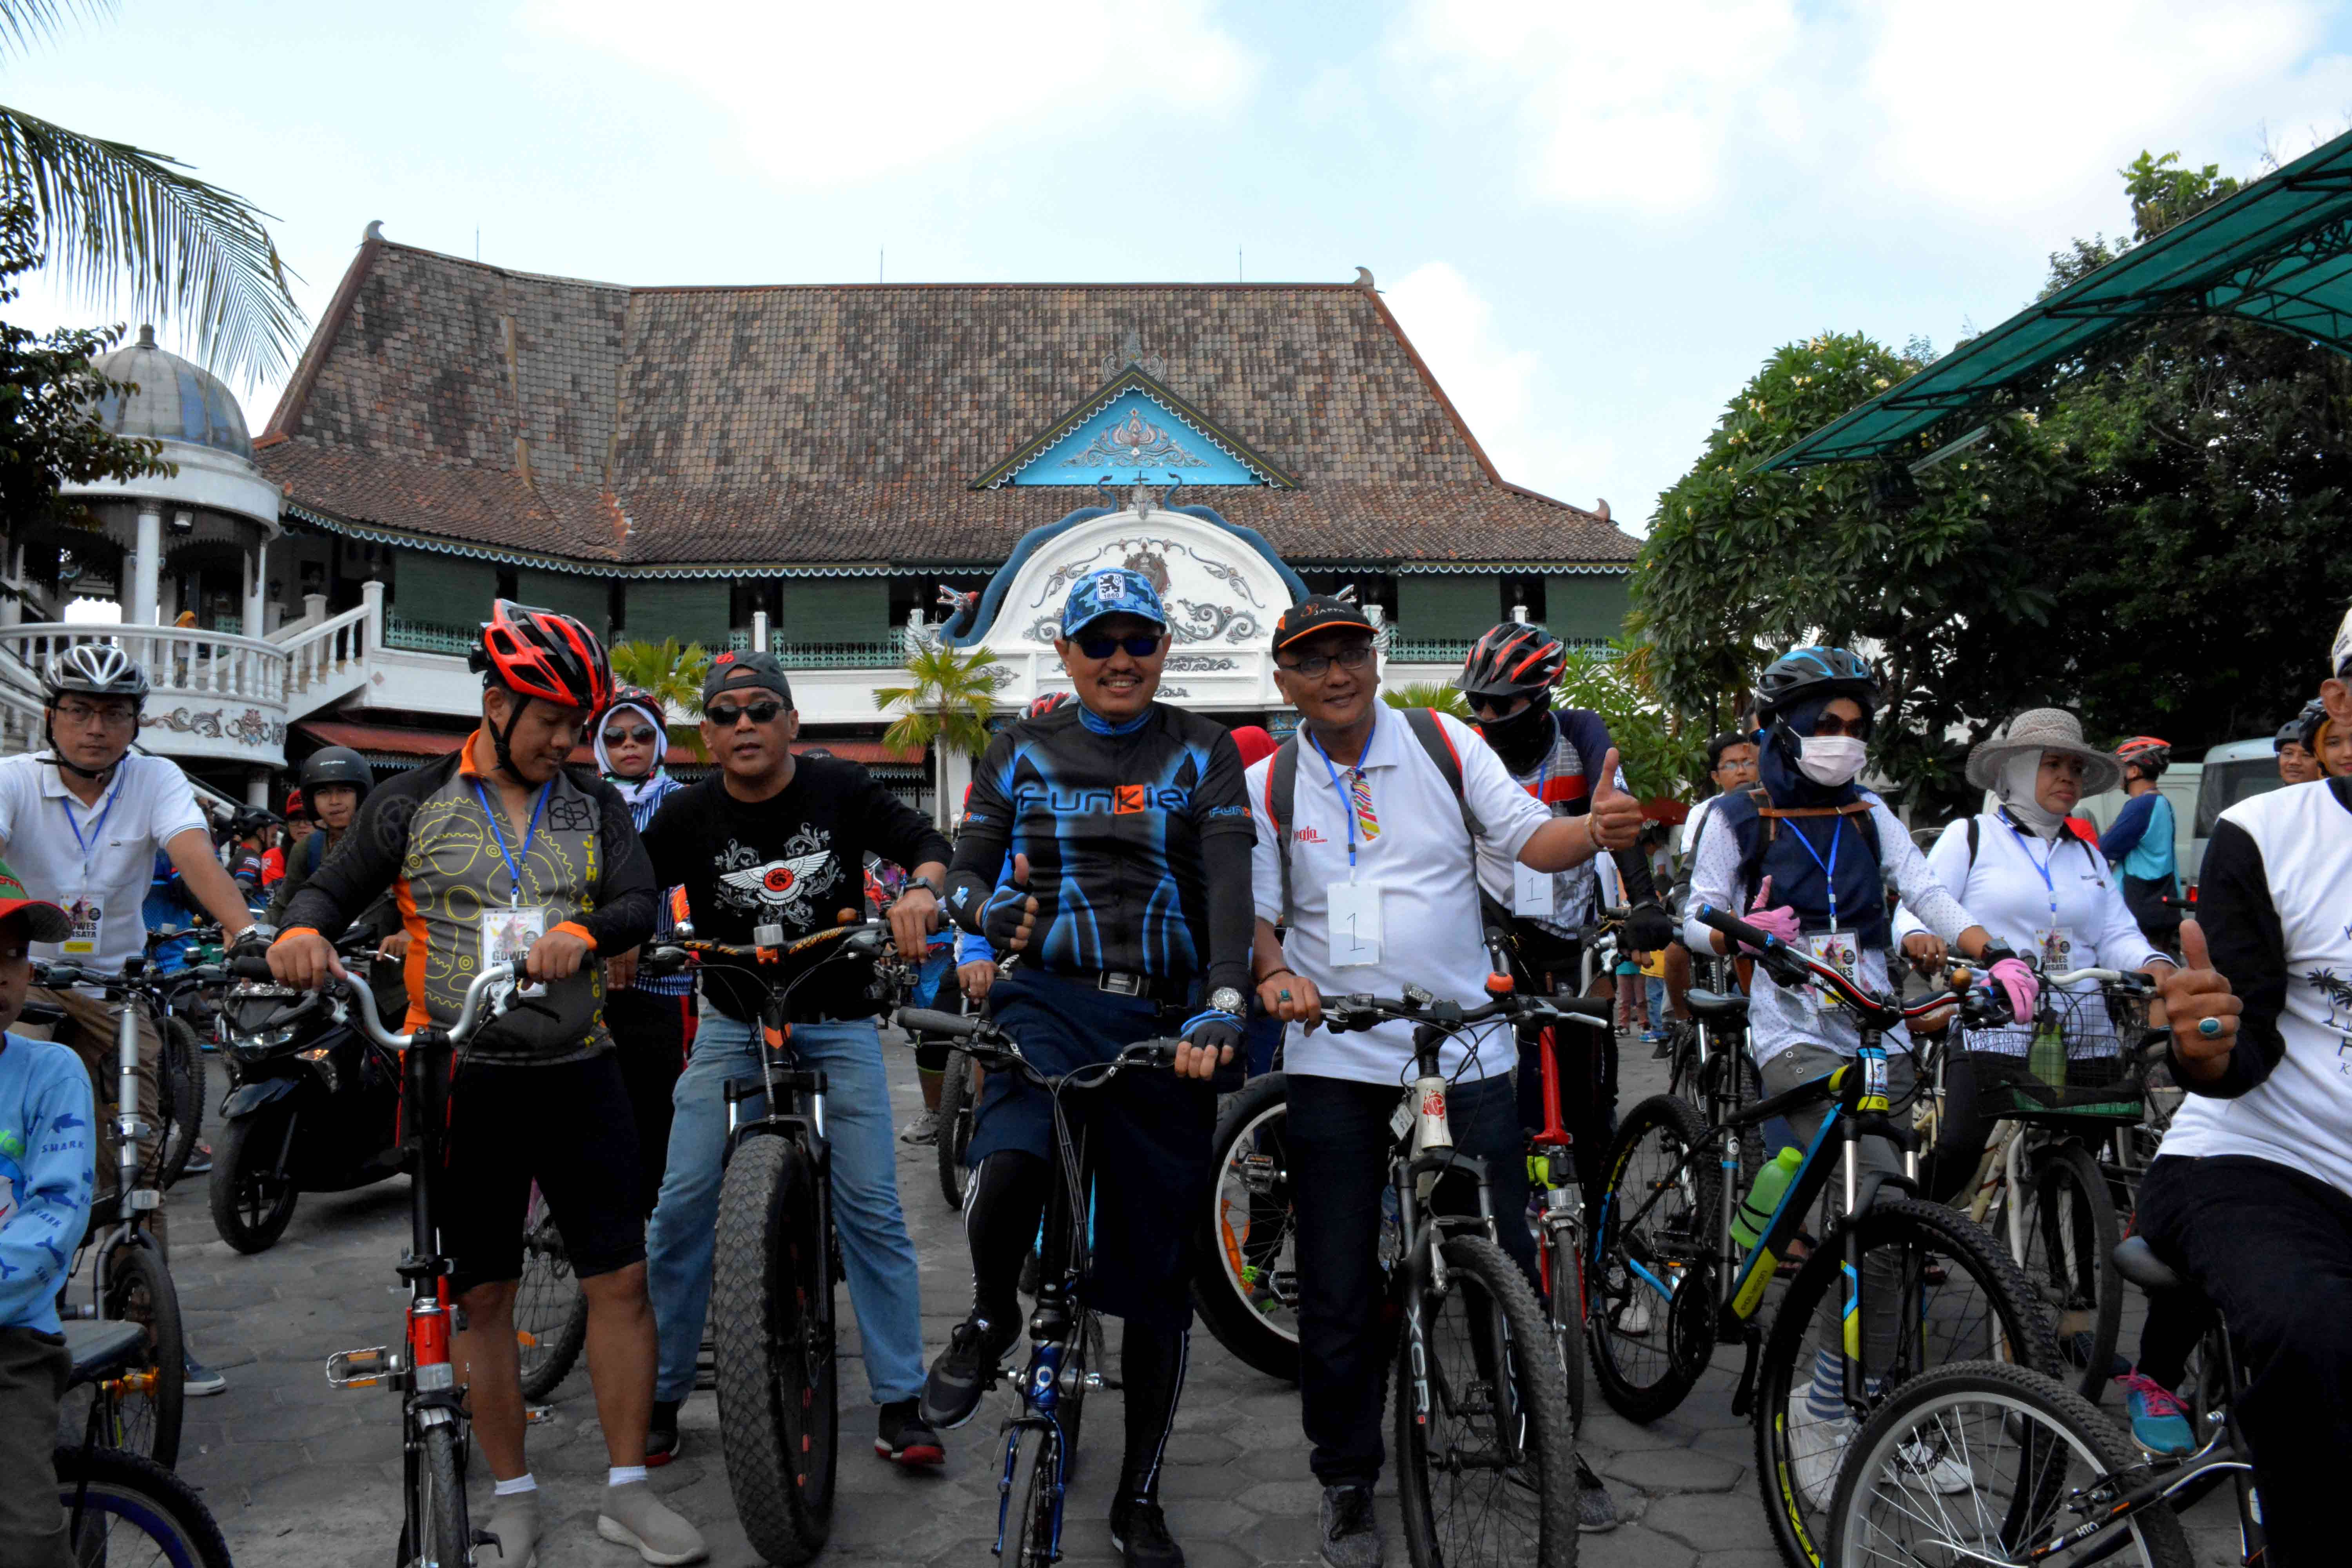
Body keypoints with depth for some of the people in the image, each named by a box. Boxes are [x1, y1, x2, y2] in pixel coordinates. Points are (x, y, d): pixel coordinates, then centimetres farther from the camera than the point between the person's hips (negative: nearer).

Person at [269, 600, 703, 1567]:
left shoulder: (595, 807, 8)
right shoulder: (416, 802, 4)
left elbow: (640, 902, -4)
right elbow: (335, 886, 6)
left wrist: (582, 931, -25)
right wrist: (303, 930, -17)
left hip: (578, 1076, 1)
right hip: (463, 1080, -1)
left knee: (620, 1279, 1)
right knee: (484, 1297, 8)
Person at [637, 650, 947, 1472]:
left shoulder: (840, 789, -6)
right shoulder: (689, 816, -5)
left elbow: (928, 842, -8)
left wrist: (919, 891, -29)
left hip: (838, 1026, -1)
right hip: (732, 1027, 1)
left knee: (871, 1209, -4)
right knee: (683, 1206, -3)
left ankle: (900, 1402, 8)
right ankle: (660, 1395, 16)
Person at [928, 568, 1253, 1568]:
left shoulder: (1201, 755, 6)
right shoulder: (1022, 752, 10)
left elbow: (1229, 885, -7)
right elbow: (965, 868, 11)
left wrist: (1222, 1007, -23)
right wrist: (991, 910, -14)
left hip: (1165, 1023, 1)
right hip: (1051, 998, 0)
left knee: (1158, 1275, 5)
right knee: (1007, 1172, -32)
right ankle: (992, 1319, 4)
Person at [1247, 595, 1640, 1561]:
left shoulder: (1445, 745, 2)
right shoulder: (1268, 784, 5)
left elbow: (1530, 839, -3)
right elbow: (1256, 910, 5)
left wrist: (1598, 830, -24)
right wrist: (1274, 972, -16)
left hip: (1466, 1051, 0)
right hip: (1333, 1058, 1)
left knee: (1507, 1263, 6)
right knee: (1338, 1289, 6)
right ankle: (1348, 1482, 25)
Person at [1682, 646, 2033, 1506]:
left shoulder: (1869, 816, 14)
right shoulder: (1740, 818, 4)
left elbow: (1927, 892, 4)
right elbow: (1696, 923, 4)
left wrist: (1993, 952, -14)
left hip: (1879, 1039, 5)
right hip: (1795, 1039, -5)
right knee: (1881, 1198, -24)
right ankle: (1824, 1404, -12)